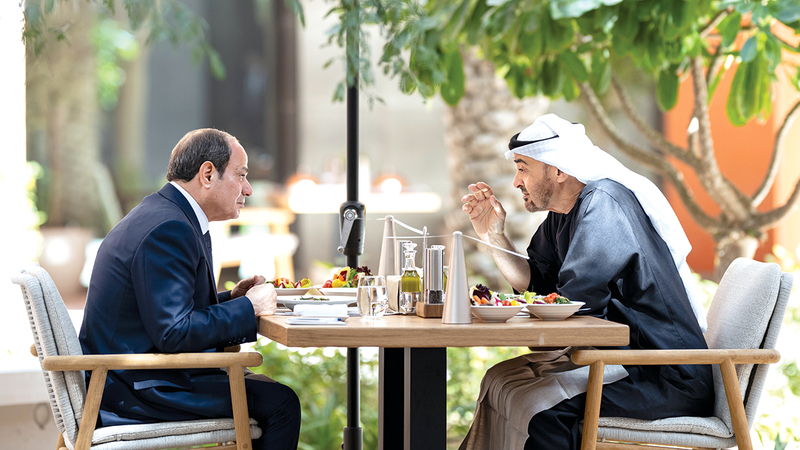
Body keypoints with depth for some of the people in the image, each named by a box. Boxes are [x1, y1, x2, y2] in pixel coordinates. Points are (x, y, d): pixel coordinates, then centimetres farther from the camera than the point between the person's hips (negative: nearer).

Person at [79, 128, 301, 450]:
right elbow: (174, 333, -26)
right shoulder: (167, 229, -20)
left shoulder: (160, 214, 13)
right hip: (137, 394, -11)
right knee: (280, 402, -12)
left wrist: (231, 298, 9)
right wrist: (247, 307, -15)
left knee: (261, 386, 21)